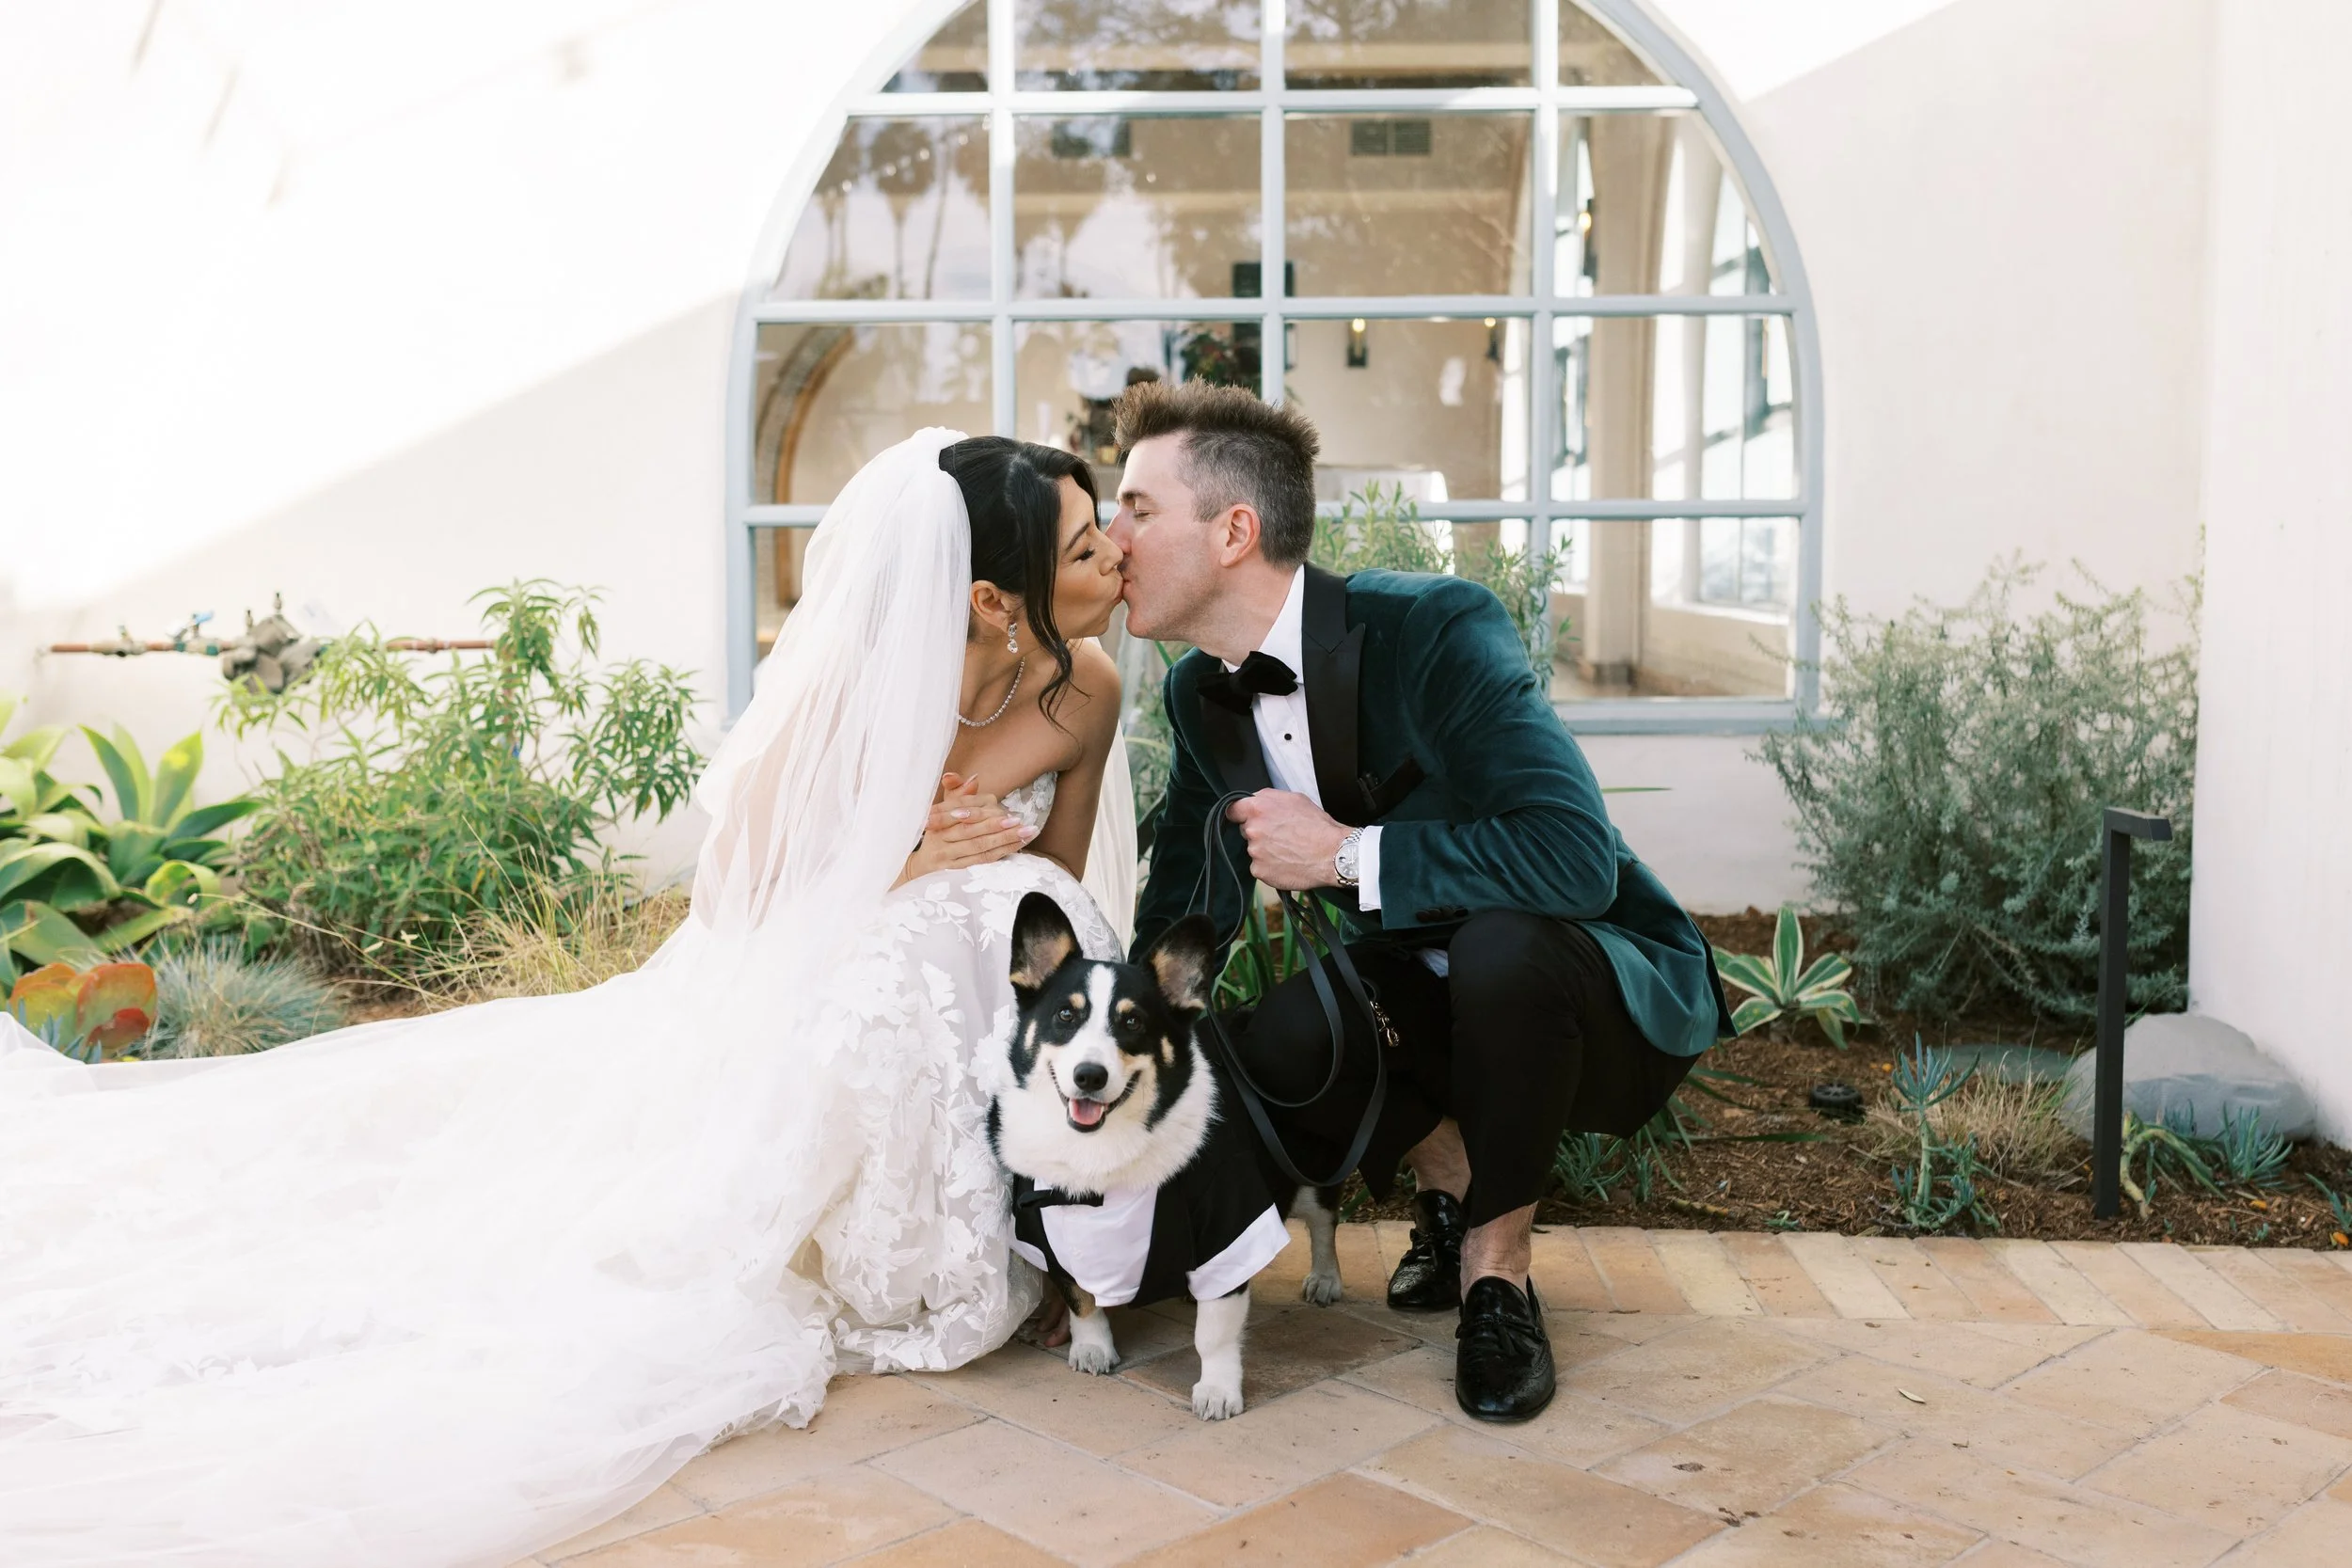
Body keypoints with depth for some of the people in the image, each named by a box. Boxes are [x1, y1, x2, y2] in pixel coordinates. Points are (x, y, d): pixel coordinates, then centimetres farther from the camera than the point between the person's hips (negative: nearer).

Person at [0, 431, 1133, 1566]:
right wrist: (906, 865, -21)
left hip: (959, 1003, 4)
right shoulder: (850, 692, -24)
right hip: (813, 992, -4)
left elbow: (1052, 890, 4)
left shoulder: (1085, 690, -13)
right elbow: (744, 893, -11)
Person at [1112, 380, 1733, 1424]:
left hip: (1607, 998, -5)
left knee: (1502, 944, -38)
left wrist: (1341, 854, -30)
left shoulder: (1436, 629, -26)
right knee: (1272, 1051, -25)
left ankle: (1498, 1265, -11)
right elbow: (1185, 905, 10)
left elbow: (1574, 855, -38)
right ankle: (1450, 1172, 8)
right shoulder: (1200, 692, -4)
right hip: (1428, 1000, 5)